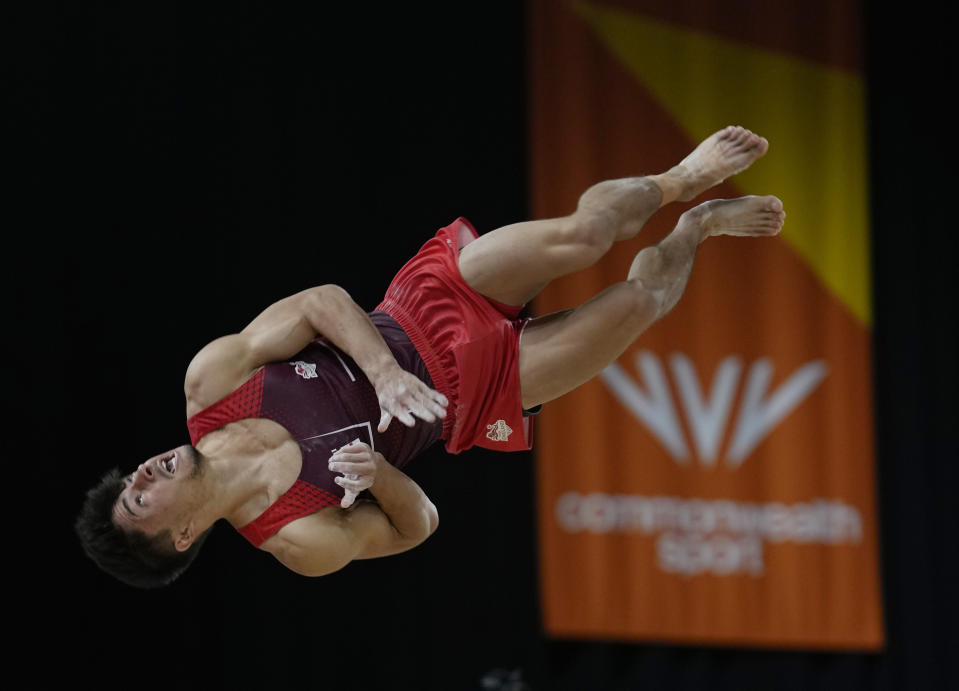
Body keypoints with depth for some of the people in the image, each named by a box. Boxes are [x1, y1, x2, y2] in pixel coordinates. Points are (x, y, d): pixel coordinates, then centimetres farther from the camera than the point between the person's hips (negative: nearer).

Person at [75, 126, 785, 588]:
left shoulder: (209, 381, -16)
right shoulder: (306, 542, -21)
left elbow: (323, 302, -14)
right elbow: (418, 523, -8)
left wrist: (385, 373, -30)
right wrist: (380, 476, -29)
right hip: (467, 389, -3)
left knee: (584, 234, -16)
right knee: (639, 299, -12)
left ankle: (682, 180, 21)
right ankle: (694, 228, 27)